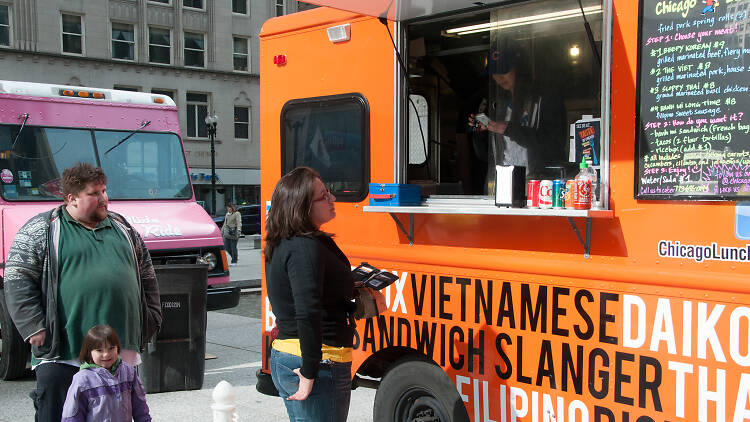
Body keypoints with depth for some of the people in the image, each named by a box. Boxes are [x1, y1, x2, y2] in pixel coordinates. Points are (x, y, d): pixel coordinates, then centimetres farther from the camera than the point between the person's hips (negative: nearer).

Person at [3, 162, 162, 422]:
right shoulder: (42, 230, 0)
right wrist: (34, 328, -12)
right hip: (62, 356, -4)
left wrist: (151, 318, 15)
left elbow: (146, 275, 22)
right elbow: (17, 279, -5)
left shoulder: (122, 227, 16)